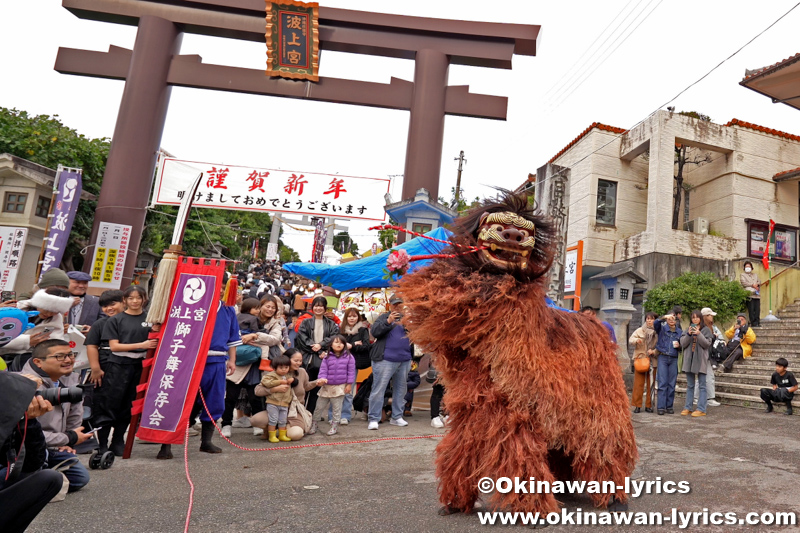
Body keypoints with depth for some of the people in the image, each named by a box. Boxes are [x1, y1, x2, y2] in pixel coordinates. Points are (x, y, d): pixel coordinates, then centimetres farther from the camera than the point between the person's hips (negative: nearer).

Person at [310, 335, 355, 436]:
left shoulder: (349, 357, -2)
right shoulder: (327, 357, 1)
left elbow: (351, 371, -1)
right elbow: (323, 369, -1)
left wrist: (349, 384, -3)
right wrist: (322, 378, -20)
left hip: (340, 387, -2)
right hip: (327, 386, 2)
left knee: (337, 408, 9)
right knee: (319, 406, 10)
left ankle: (334, 426, 24)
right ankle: (313, 424, 26)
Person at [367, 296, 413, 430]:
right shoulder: (384, 317, 5)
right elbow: (374, 332, -9)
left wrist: (409, 327, -14)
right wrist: (388, 321, -18)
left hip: (404, 360, 4)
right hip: (385, 360, -4)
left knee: (400, 389, 11)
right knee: (379, 389, -5)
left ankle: (397, 417, 23)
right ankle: (374, 419, 1)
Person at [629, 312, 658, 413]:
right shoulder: (640, 330, 5)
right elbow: (631, 339, -2)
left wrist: (653, 351, -16)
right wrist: (636, 340, -23)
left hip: (652, 361, 0)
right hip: (640, 359, 0)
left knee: (650, 384, 6)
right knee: (638, 383, -1)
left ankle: (649, 405, 16)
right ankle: (637, 405, 5)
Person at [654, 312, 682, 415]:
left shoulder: (680, 332, 11)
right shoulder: (662, 328, 2)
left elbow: (683, 347, 19)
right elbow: (655, 324, -21)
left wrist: (679, 346, -3)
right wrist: (664, 317, -36)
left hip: (674, 359, 3)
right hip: (663, 357, -3)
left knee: (672, 384, 5)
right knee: (662, 383, -4)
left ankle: (669, 406, 13)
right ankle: (661, 407, -2)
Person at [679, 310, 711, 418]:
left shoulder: (706, 330, 3)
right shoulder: (687, 330, 12)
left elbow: (707, 344, -7)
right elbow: (683, 344, 3)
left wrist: (699, 334, -18)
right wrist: (688, 334, -12)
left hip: (700, 359, -4)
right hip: (689, 359, 4)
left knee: (702, 386, -2)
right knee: (690, 386, 9)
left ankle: (701, 409, -1)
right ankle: (688, 408, 13)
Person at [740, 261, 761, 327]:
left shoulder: (755, 275, 29)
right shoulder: (742, 275, 13)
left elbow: (759, 282, 17)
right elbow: (744, 283, -2)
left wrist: (757, 284, -5)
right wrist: (753, 285, -9)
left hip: (757, 294, 4)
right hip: (749, 294, -4)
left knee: (757, 309, -4)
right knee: (751, 309, -10)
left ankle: (757, 322, 0)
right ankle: (753, 322, -8)